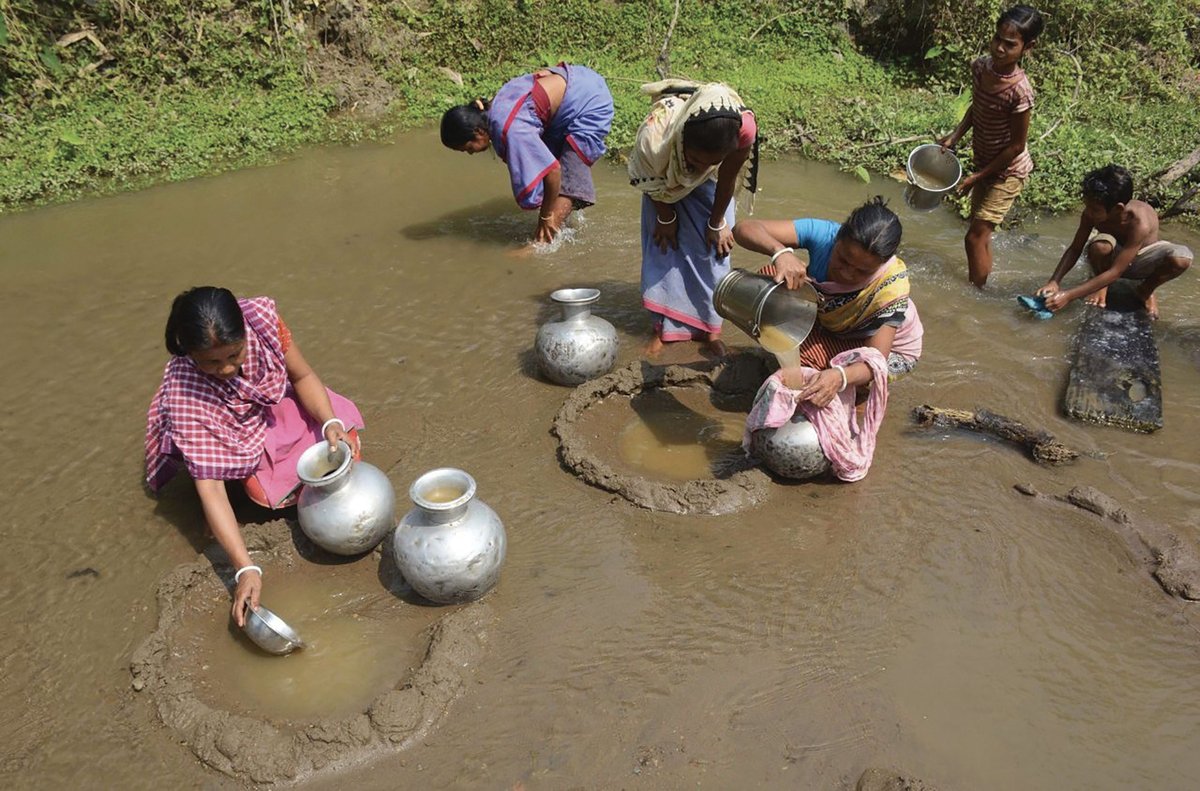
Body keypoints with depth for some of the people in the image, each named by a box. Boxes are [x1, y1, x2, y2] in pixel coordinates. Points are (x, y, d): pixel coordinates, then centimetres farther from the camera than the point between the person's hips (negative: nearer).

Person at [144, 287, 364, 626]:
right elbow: (209, 488, -37)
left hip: (284, 404, 3)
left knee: (344, 449, -14)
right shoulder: (181, 395, -37)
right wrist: (246, 569, -43)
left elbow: (303, 376, -14)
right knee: (268, 494, -24)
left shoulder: (262, 316, -32)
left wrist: (331, 423, -33)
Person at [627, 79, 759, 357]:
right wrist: (666, 218, -5)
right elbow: (652, 183, -20)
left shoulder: (744, 127, -41)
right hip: (666, 176, -1)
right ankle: (663, 328, 8)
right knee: (663, 246, -5)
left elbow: (727, 177, -20)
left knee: (713, 248, -4)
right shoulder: (653, 135, -44)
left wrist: (717, 223, -7)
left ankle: (710, 328, 10)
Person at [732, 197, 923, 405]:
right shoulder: (822, 233, -31)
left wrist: (839, 376, -58)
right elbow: (744, 228, -36)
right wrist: (781, 252, -58)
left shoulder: (891, 288, -37)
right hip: (827, 318, 4)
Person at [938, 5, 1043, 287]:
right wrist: (956, 135, -3)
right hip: (984, 163, 7)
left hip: (1007, 171, -7)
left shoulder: (1020, 91, -30)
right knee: (981, 234, 18)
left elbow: (1017, 146, -21)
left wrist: (978, 176, -16)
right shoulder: (980, 67, -10)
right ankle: (980, 286, 34)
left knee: (975, 237, -5)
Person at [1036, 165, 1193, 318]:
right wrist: (1054, 282, -29)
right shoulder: (1092, 213, -28)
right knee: (1100, 245, -35)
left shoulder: (1140, 223, -38)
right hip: (1113, 256, 1)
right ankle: (1101, 285, -4)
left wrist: (1069, 295, -43)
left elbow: (1115, 273, -37)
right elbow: (1075, 249, -15)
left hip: (1142, 255, -1)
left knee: (1182, 259, -34)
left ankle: (1145, 290, -3)